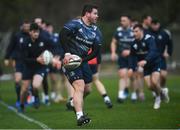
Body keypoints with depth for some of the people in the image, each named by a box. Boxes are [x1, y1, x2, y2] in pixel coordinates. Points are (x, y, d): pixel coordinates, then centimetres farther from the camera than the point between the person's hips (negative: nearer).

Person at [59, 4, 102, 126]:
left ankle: (73, 103, 41)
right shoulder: (75, 24, -11)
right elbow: (62, 35, -24)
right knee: (80, 87, -21)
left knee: (87, 88, 12)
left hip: (83, 60, 8)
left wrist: (82, 60, -11)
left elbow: (95, 51, 4)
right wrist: (67, 53, -30)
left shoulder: (96, 31, 8)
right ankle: (80, 116, -28)